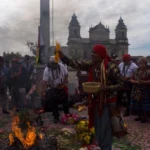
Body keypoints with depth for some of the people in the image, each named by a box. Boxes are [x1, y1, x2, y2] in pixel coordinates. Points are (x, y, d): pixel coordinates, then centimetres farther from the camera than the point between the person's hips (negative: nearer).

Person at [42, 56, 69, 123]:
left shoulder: (61, 66, -14)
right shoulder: (47, 70, -22)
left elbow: (66, 75, -1)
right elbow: (44, 82, -28)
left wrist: (63, 84, -11)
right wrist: (43, 92, -35)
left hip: (62, 88, 2)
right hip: (53, 89, -2)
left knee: (65, 101, 14)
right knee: (54, 103, 3)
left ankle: (67, 114, 34)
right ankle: (56, 117, 18)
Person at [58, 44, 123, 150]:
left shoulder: (111, 67, -18)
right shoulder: (91, 65, -1)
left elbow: (120, 84, -13)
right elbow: (76, 64, -8)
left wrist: (107, 88, -28)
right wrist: (63, 57, -20)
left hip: (108, 101, -6)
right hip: (95, 101, 6)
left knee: (105, 128, 2)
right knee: (98, 127, 19)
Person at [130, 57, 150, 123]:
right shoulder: (136, 71, 8)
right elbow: (131, 80, 6)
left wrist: (143, 82, -25)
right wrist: (136, 81, -13)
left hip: (145, 92, -5)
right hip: (136, 91, 5)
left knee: (144, 106, 1)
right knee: (137, 105, 11)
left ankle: (144, 117, 18)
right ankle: (140, 116, 28)